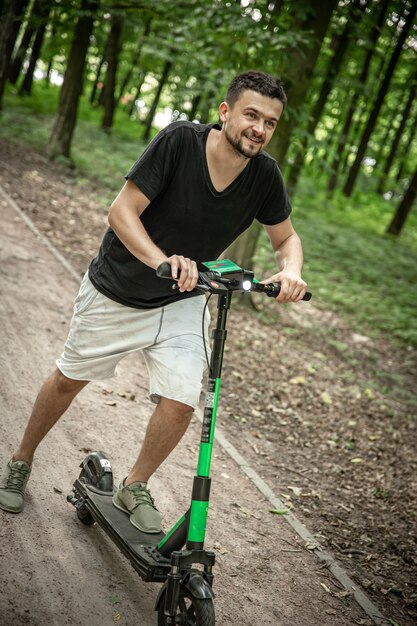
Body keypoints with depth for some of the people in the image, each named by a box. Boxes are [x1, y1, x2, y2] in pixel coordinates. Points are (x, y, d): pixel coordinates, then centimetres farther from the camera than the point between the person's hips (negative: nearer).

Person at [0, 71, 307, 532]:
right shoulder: (180, 140, -25)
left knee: (180, 403, -10)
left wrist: (290, 270, -20)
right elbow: (122, 211, -25)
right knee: (68, 380, 13)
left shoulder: (265, 174, -13)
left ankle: (135, 488, 19)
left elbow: (286, 238, 2)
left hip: (181, 303, 3)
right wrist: (161, 259, -41)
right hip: (115, 292, -2)